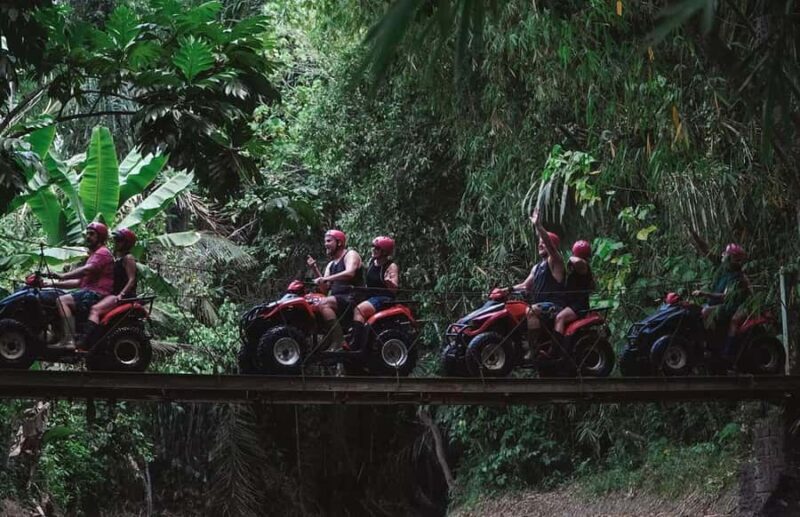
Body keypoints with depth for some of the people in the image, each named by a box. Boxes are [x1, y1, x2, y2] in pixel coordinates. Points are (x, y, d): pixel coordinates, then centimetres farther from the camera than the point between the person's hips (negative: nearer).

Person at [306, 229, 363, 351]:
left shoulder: (351, 255, 0)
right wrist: (315, 269, 4)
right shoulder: (331, 265, 24)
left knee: (324, 303, -31)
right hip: (337, 298, 8)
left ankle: (338, 340, -33)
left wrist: (326, 279, -27)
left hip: (352, 298, -8)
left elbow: (350, 273, -22)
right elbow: (325, 290, 14)